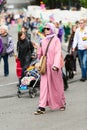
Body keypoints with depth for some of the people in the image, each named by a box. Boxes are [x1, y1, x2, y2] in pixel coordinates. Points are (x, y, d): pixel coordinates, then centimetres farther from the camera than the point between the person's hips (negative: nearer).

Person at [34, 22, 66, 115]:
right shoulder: (43, 41, 9)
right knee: (44, 86, -2)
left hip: (53, 66, -4)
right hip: (45, 66, 4)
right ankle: (42, 107, -5)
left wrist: (56, 65, -28)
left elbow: (58, 53, -17)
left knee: (57, 85, 8)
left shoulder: (56, 40, -7)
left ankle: (62, 103, 28)